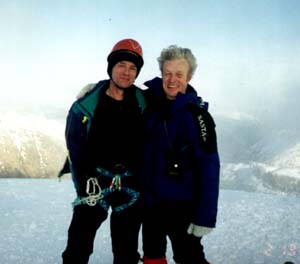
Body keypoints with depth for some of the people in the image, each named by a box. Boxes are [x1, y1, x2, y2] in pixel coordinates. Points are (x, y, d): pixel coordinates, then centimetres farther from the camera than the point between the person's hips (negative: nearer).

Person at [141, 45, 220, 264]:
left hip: (181, 203, -5)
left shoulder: (197, 116, -17)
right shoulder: (149, 102, -3)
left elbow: (209, 169, -19)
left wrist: (205, 217, -21)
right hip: (149, 199, 6)